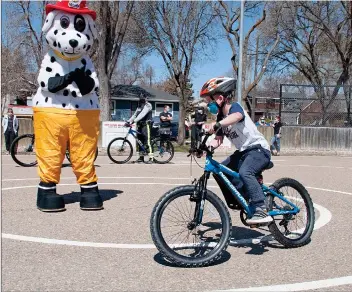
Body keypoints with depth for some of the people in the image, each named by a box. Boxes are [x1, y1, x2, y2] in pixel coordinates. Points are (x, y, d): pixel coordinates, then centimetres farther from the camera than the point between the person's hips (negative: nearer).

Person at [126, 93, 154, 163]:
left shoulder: (148, 105, -7)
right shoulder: (139, 106, 21)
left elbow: (142, 114, -20)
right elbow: (135, 115, 15)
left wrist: (134, 121, -29)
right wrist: (128, 121, 0)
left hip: (146, 124, -9)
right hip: (140, 125, 9)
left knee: (147, 141, -14)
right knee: (140, 141, 8)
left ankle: (151, 158, -15)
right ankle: (141, 157, 15)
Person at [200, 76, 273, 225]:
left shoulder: (235, 107, -15)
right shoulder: (221, 118, 9)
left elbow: (236, 116, -40)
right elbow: (218, 139, 0)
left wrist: (216, 125, -58)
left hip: (259, 148, -9)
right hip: (243, 151, 9)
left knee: (245, 172, -34)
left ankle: (261, 211, -31)